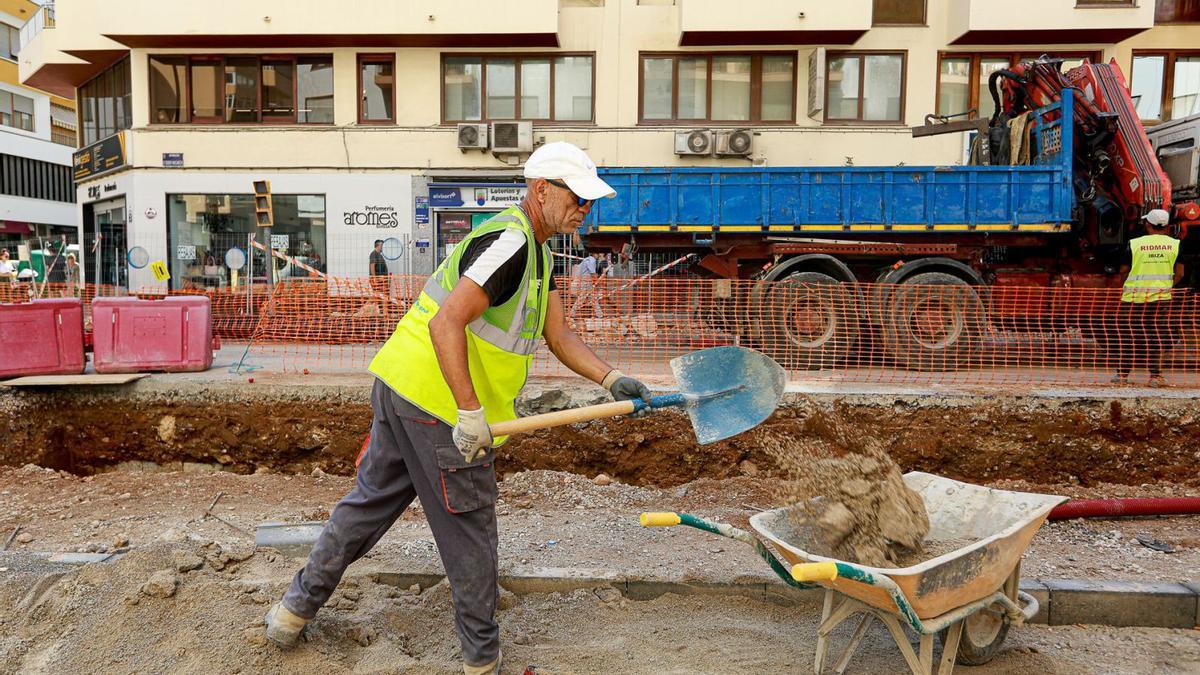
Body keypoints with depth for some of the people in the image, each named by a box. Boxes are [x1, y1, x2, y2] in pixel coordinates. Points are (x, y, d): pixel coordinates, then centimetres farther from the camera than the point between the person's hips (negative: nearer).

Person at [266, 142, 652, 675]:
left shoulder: (535, 251, 15)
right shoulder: (510, 242, -18)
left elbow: (559, 336, 12)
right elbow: (446, 323, -27)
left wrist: (611, 379, 0)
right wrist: (470, 414, -27)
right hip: (441, 403, -10)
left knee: (371, 499, 22)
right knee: (469, 530, 6)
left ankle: (298, 606, 37)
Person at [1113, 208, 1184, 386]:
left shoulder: (1135, 243, -5)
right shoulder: (1175, 244, 1)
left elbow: (1124, 270, 1)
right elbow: (1179, 273, 2)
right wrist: (1167, 285, 19)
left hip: (1134, 296, -1)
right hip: (1161, 297, 2)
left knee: (1128, 335, 7)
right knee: (1155, 336, 8)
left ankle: (1122, 374, 10)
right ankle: (1155, 376, 8)